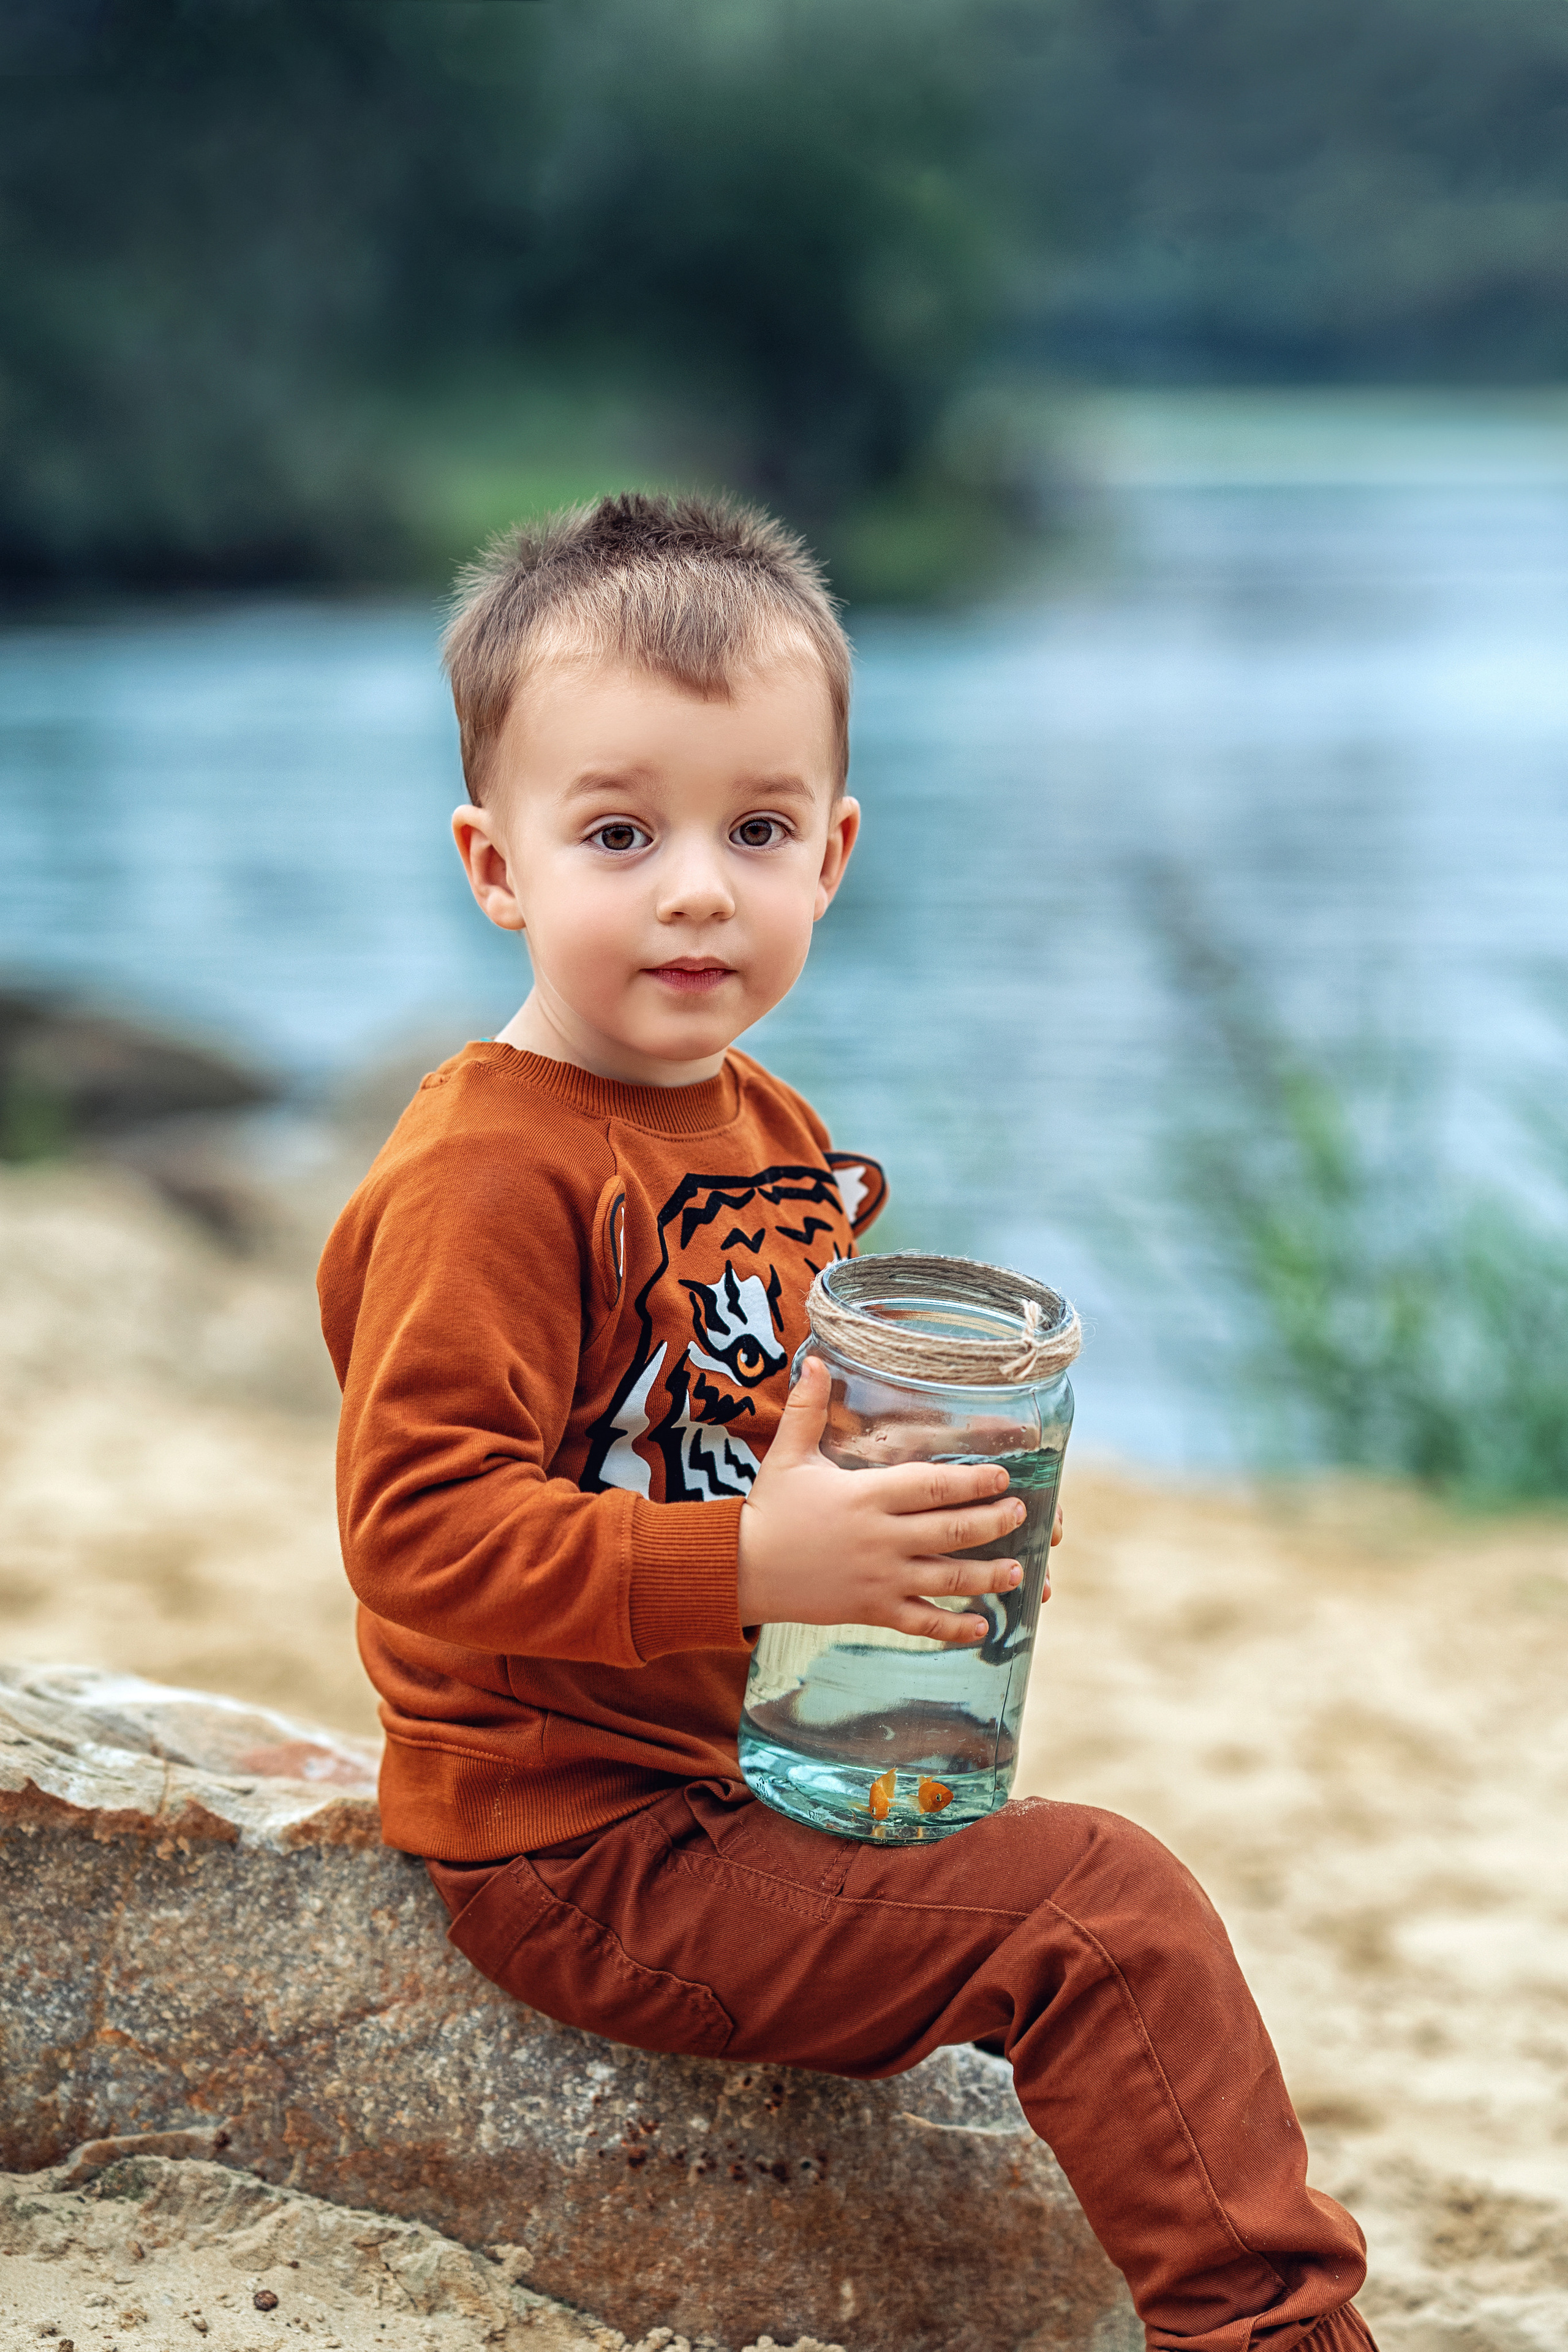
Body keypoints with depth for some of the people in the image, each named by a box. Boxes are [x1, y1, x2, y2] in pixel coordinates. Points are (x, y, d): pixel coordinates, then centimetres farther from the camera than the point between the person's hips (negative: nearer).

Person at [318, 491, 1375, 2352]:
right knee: (1101, 1910, -18)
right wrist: (752, 1565, -33)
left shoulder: (770, 1136, 10)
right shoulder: (487, 1172, -20)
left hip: (756, 1774, 10)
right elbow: (422, 1534, -27)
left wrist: (937, 1504, 5)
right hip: (580, 1838, -10)